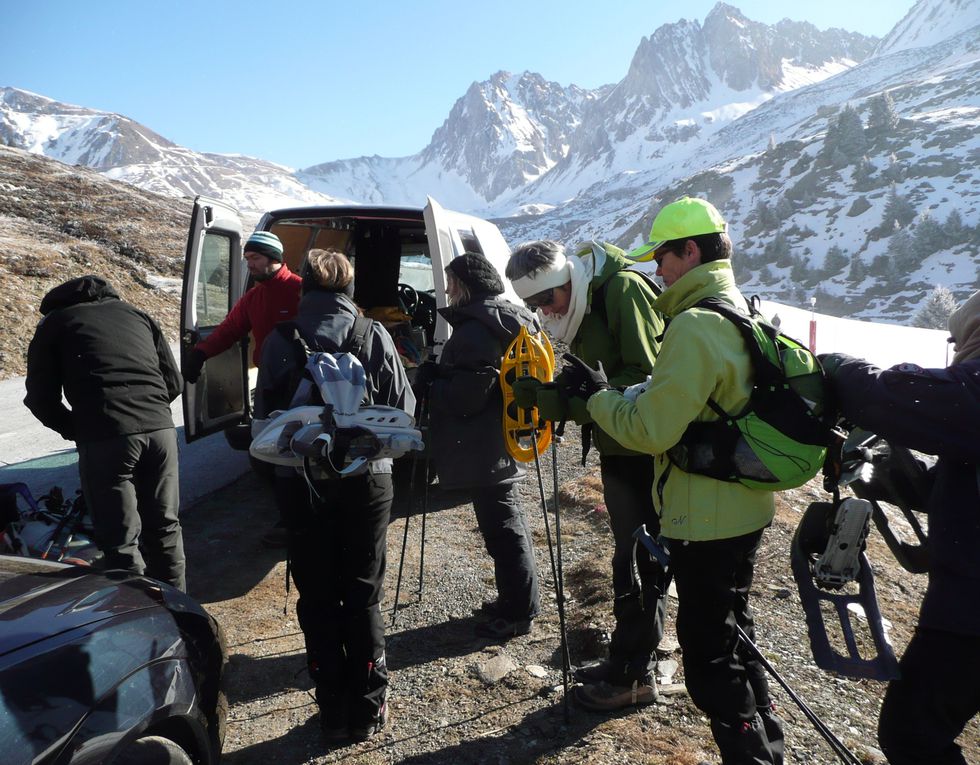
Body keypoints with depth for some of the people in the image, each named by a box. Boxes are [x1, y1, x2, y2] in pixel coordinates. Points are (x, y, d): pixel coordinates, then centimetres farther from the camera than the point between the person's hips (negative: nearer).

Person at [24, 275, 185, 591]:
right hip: (161, 429, 4)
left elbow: (41, 398, 14)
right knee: (164, 528, 18)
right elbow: (173, 382, 21)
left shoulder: (55, 322, 17)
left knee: (121, 541, 5)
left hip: (105, 438, -4)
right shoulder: (138, 315, 25)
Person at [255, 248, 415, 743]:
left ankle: (333, 713, 23)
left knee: (316, 599, 13)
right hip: (366, 479, 0)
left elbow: (263, 414, 2)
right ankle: (368, 711, 23)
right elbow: (403, 408, -2)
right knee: (364, 597, 13)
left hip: (301, 483, 0)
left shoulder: (279, 341, -3)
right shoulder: (373, 335, -5)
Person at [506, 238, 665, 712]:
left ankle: (632, 676, 17)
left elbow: (648, 377, -24)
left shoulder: (624, 288, -17)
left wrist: (569, 402, -26)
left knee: (637, 564, 2)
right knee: (630, 559, 17)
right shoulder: (583, 303, 11)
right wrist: (546, 394, -6)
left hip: (644, 450, -9)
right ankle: (630, 660, 31)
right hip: (617, 448, 9)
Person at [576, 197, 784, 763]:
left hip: (705, 519, -10)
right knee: (732, 632, 25)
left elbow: (650, 430, -24)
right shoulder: (745, 315, 9)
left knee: (708, 654, 4)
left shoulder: (695, 327, -23)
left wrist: (598, 393, -9)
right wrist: (619, 394, 11)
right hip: (745, 509, 10)